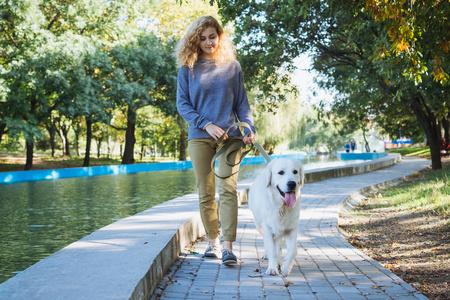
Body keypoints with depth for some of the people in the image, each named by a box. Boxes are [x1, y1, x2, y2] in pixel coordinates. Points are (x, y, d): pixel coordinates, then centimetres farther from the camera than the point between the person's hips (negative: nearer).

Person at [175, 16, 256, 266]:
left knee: (228, 189, -11)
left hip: (230, 135, 0)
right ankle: (213, 241, 18)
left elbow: (242, 102, 11)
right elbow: (182, 104, 3)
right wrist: (206, 124, -10)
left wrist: (249, 128, -4)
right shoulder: (187, 69, 7)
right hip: (200, 137, 1)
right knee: (205, 193, 4)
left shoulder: (232, 66, 10)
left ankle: (228, 247, -13)